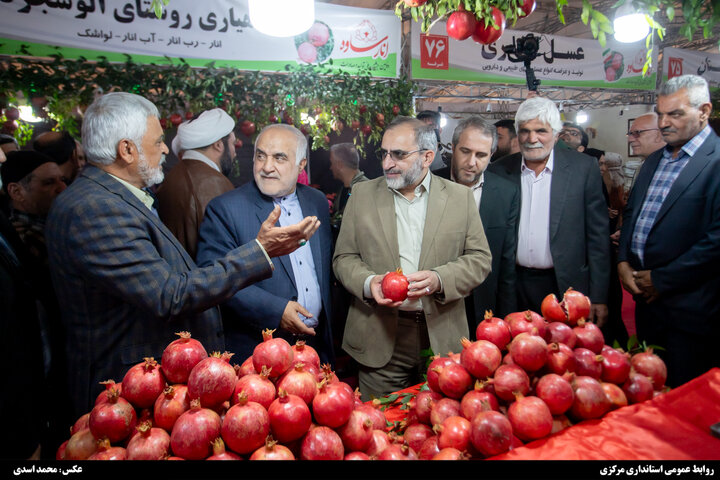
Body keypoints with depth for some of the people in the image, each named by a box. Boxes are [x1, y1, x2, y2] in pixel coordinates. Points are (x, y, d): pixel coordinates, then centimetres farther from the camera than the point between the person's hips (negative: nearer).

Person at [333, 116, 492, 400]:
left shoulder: (461, 197, 3)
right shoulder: (362, 194, 4)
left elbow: (479, 259, 1)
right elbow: (344, 257, 4)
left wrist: (439, 279, -17)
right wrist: (368, 283, -15)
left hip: (441, 337, 1)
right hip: (380, 338, 0)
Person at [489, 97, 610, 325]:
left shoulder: (584, 168, -3)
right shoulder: (499, 170, 1)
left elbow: (597, 236, -2)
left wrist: (598, 297, -4)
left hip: (565, 287, -1)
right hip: (513, 288, 1)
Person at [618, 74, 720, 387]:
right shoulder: (654, 161, 14)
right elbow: (631, 214, 17)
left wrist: (662, 279, -14)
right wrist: (623, 261, 2)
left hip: (689, 308, -7)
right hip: (646, 298, 7)